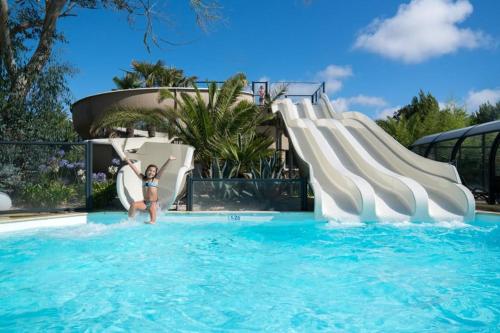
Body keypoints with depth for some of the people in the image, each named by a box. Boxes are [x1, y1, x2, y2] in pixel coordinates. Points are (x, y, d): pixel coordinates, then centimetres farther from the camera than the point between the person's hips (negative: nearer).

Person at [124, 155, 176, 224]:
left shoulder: (156, 179, 2)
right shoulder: (143, 178, 10)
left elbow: (162, 169, -7)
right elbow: (135, 169, 15)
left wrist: (169, 160, -15)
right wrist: (129, 162, 21)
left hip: (153, 203, -3)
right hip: (145, 203, 3)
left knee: (152, 222, -12)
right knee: (133, 204, -22)